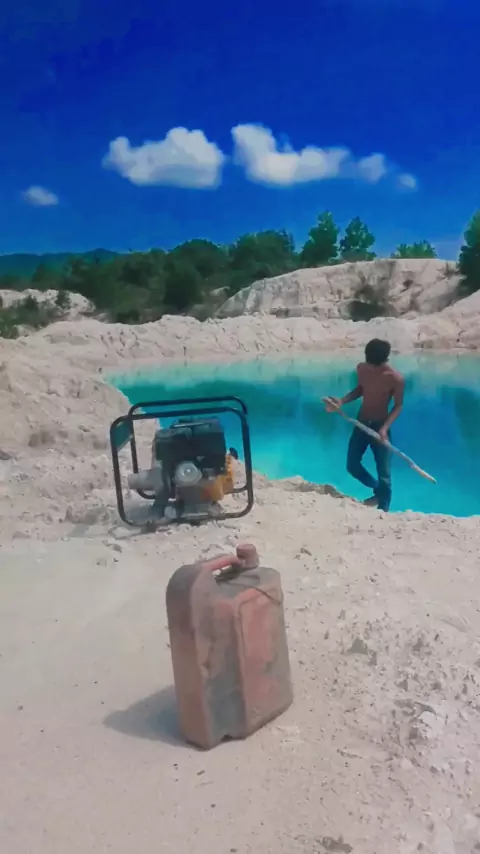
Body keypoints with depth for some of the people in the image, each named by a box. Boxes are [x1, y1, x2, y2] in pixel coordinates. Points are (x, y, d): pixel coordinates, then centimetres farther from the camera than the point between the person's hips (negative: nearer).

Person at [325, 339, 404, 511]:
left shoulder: (396, 379, -20)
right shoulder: (361, 369, -6)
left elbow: (398, 406, -10)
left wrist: (385, 428, -23)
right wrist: (341, 401, -5)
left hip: (380, 427, -5)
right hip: (361, 423, 5)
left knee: (383, 473, 1)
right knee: (352, 466, 11)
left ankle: (383, 510, 17)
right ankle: (378, 491, 35)